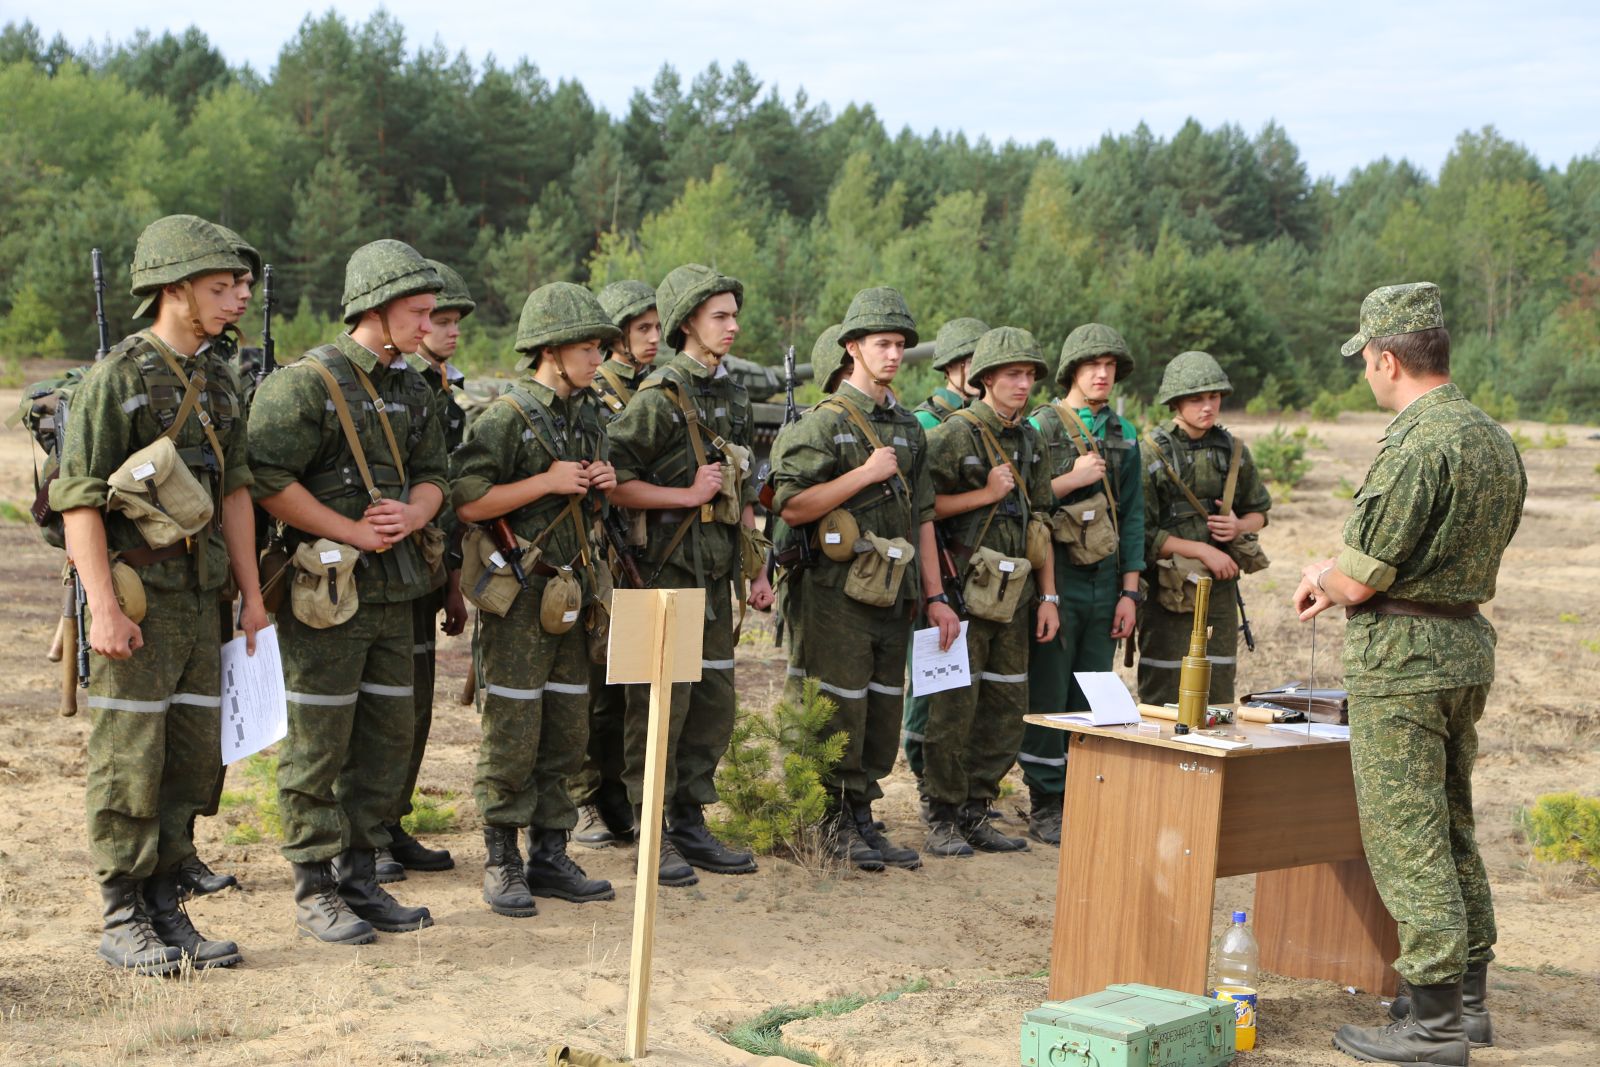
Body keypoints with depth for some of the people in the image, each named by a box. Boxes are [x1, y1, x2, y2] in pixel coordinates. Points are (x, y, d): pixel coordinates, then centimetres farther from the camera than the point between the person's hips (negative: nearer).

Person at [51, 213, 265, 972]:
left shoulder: (219, 382, 12)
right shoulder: (117, 379, -11)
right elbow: (78, 499, -14)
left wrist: (251, 592, 12)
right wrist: (105, 608, -20)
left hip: (199, 597, 7)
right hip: (137, 597, -7)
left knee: (193, 760, 9)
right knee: (129, 762, -1)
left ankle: (165, 909, 19)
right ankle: (123, 922, 8)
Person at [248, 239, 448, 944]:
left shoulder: (412, 391, 14)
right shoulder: (305, 383, -11)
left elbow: (434, 476, 14)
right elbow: (268, 481, -17)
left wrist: (412, 515, -9)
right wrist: (353, 532, -15)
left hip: (395, 588, 8)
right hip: (327, 590, -8)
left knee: (388, 737, 11)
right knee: (319, 746, -1)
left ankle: (359, 878, 22)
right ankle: (316, 892, 8)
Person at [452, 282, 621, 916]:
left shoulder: (587, 415, 13)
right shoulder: (508, 417, -11)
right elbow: (464, 502, -19)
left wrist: (603, 482, 4)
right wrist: (546, 483, -19)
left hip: (569, 590, 7)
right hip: (517, 594, -7)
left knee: (567, 732, 9)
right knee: (512, 733, -4)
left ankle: (549, 857, 18)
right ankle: (502, 863, 7)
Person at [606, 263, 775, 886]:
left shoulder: (734, 398, 15)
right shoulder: (659, 399, -10)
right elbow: (610, 481, -17)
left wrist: (756, 569, 18)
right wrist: (688, 496, -17)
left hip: (715, 575, 8)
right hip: (666, 570, -8)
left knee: (714, 704, 11)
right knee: (661, 703, -4)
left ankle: (690, 823, 21)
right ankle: (650, 834, 4)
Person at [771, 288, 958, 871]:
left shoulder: (909, 428, 15)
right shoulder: (824, 422, -7)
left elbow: (922, 517, 17)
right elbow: (791, 506, -16)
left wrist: (936, 596, 12)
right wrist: (867, 473, -17)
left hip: (893, 598, 7)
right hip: (838, 596, -7)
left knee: (883, 713, 10)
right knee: (839, 712, -2)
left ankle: (862, 818, 19)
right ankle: (833, 823, 8)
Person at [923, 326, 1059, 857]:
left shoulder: (1032, 443, 14)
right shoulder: (954, 434, -8)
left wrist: (1048, 597, 11)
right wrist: (985, 495, -14)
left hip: (1012, 596, 7)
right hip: (964, 590, -7)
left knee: (1006, 710, 9)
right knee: (955, 708, -5)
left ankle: (975, 812, 19)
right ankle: (943, 819, 5)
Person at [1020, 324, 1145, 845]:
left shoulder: (1125, 435, 13)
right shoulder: (1041, 425, -2)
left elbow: (1132, 515, 12)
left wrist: (1130, 591, 7)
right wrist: (1073, 480, -14)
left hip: (1104, 584, 5)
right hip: (1055, 580, -5)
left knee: (1092, 699, 8)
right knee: (1047, 698, -2)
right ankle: (1045, 807, 5)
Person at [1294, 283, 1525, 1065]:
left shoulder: (1415, 447, -20)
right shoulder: (1495, 441, 9)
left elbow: (1361, 579, -19)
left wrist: (1321, 577, 5)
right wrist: (1337, 574, 14)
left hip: (1401, 656, -9)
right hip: (1467, 647, 9)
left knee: (1405, 836, -4)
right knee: (1451, 827, 17)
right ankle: (1469, 994, 25)